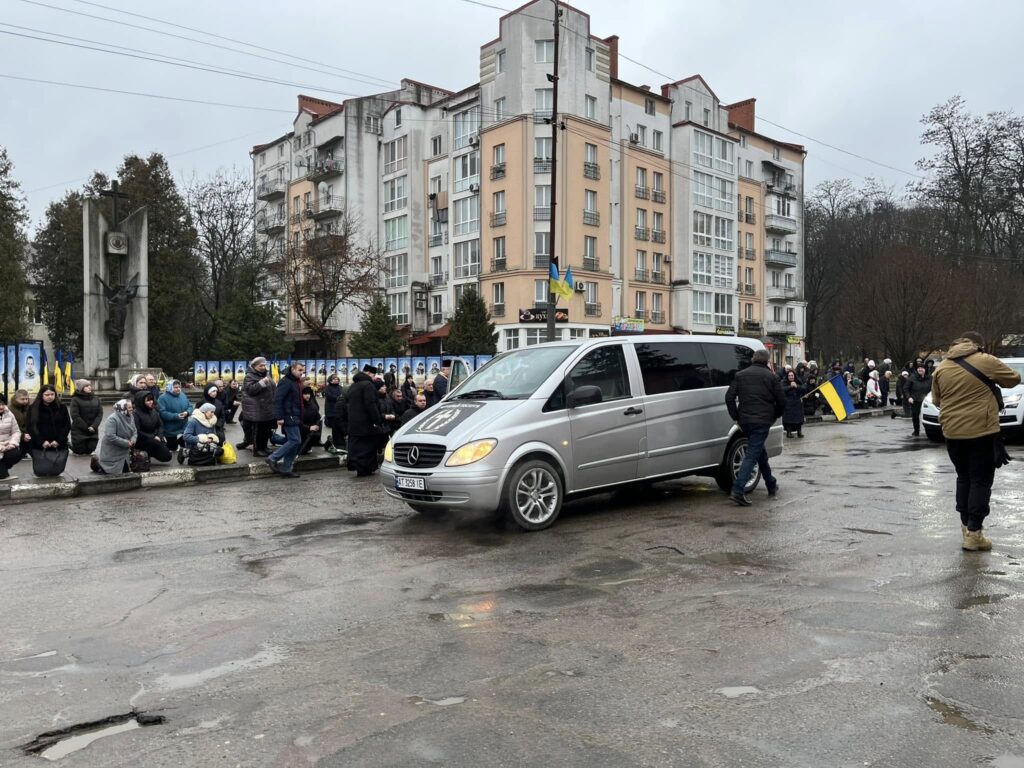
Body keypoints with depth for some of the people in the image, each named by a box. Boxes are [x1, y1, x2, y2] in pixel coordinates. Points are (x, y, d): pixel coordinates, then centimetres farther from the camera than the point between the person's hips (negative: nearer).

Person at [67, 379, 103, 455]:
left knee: (89, 450, 5)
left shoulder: (96, 399, 6)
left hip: (93, 431, 4)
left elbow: (100, 414, 0)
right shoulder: (75, 400, -7)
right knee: (80, 451, 3)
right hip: (79, 431, -4)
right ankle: (71, 446, 36)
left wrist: (94, 426, -14)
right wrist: (86, 428, -14)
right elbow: (75, 417, -13)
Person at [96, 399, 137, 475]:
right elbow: (110, 437, -30)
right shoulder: (112, 419, -24)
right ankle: (98, 463, 23)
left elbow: (134, 432, 8)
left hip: (123, 451, 8)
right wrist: (126, 443, -26)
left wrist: (132, 440, -14)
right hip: (112, 452, -8)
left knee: (126, 471, 14)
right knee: (112, 472, -5)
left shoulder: (130, 417, 0)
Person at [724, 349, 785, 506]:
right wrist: (774, 416, 15)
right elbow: (781, 401, -1)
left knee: (760, 451, 22)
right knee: (752, 454, -8)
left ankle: (771, 485, 33)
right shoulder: (771, 377, 0)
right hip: (763, 421, -4)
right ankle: (737, 490, -18)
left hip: (745, 421, 4)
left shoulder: (740, 375, 8)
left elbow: (729, 397, 2)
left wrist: (736, 417, 7)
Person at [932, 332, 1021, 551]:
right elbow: (1014, 378, 7)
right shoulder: (986, 361, -8)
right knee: (981, 480, 1)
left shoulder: (941, 368, 5)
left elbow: (936, 400, 15)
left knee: (964, 478, 18)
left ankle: (966, 525, 23)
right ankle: (973, 533, -1)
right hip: (981, 431, -4)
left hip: (952, 432, 4)